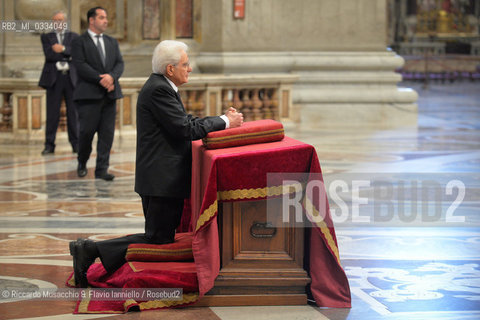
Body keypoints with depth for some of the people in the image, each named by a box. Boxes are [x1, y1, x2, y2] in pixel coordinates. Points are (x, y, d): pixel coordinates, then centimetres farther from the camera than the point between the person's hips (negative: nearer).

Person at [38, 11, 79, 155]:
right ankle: (49, 145, 0)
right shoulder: (46, 37, 11)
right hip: (54, 78, -1)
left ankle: (76, 143, 6)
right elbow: (49, 54, -6)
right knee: (52, 112, -3)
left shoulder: (74, 37, 14)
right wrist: (68, 56, -6)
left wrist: (63, 49, -14)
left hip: (71, 78, 1)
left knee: (73, 112, 1)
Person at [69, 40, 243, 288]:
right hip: (161, 179, -11)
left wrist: (223, 119, 8)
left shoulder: (162, 87, 16)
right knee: (159, 240, -6)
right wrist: (224, 122, -11)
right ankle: (91, 250, -6)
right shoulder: (158, 90, -17)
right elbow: (185, 129, -20)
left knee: (162, 237, 15)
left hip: (164, 178, 11)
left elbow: (187, 122, 19)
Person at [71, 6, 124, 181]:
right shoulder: (79, 42, 1)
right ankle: (82, 163, 19)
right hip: (89, 94, -5)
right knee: (87, 131, -5)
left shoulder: (112, 42, 19)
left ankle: (102, 169, 3)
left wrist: (111, 76, -12)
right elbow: (81, 66, -10)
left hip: (110, 94, 5)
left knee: (107, 133, 0)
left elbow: (120, 63, 10)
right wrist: (101, 80, -16)